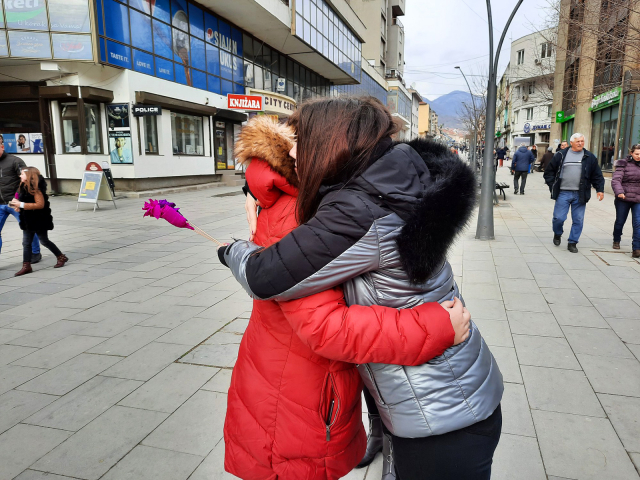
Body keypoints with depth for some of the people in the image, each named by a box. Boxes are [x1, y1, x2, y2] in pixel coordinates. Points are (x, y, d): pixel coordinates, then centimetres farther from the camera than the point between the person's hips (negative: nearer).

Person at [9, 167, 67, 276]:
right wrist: (17, 205, 1)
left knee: (44, 241, 6)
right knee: (26, 243, 5)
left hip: (39, 220, -8)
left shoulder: (35, 188, -18)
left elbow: (40, 204, -25)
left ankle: (61, 257, 23)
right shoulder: (24, 187, 9)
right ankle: (26, 266, 8)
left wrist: (21, 205, -26)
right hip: (28, 221, 8)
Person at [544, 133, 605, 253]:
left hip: (580, 195, 1)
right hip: (563, 193, -1)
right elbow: (549, 171, 9)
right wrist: (552, 186, 0)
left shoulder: (589, 157, 8)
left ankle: (572, 243, 16)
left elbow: (597, 175, 11)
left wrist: (600, 189, 4)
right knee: (558, 218, -3)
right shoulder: (561, 155, 5)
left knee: (578, 220, 3)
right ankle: (557, 234, 27)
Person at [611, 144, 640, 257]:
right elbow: (616, 180, -14)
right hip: (623, 199, -2)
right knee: (620, 222, 12)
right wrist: (619, 192, -31)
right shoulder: (624, 164, -4)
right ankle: (616, 240, 37)